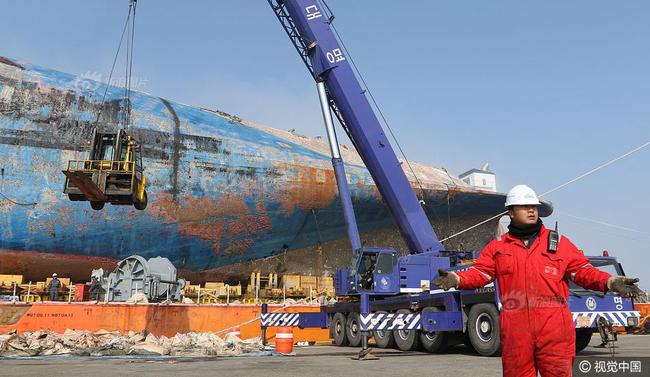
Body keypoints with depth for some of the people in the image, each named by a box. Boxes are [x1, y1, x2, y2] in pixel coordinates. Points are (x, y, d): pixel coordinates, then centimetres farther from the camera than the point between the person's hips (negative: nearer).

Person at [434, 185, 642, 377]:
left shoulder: (559, 243, 13)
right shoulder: (498, 247, 13)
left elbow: (582, 270, 9)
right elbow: (479, 272, 4)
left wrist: (610, 282, -9)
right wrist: (456, 279, -16)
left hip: (554, 328, 0)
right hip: (515, 328, 1)